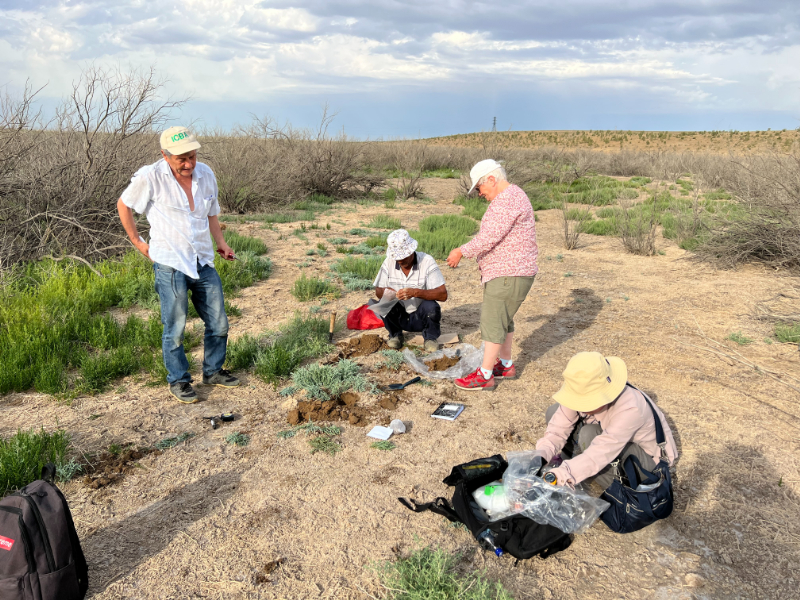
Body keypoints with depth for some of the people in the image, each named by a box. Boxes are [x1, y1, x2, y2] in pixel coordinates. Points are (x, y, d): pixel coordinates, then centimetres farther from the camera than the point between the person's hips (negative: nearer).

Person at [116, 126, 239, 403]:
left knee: (219, 324, 10)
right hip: (170, 265, -5)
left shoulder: (206, 174, 4)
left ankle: (213, 371, 30)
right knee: (175, 329, 2)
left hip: (204, 262, 5)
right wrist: (137, 241, 6)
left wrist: (221, 243, 15)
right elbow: (124, 205, 5)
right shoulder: (150, 177, -10)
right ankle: (178, 380, 21)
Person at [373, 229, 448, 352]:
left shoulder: (427, 261, -16)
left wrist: (416, 292, -37)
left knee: (430, 306, -32)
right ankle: (395, 334, 5)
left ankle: (430, 338, -1)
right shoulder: (389, 262, -6)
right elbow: (378, 291, 1)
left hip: (421, 317, -2)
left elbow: (443, 295, -23)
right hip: (399, 316, 3)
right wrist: (385, 292, -25)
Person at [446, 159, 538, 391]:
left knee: (492, 322, -5)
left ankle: (484, 376, 3)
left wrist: (462, 252, -18)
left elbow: (490, 236, -27)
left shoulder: (507, 199, -20)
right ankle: (506, 366, 31)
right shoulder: (512, 196, 16)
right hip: (506, 272, 11)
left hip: (508, 275, -11)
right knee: (503, 319, 19)